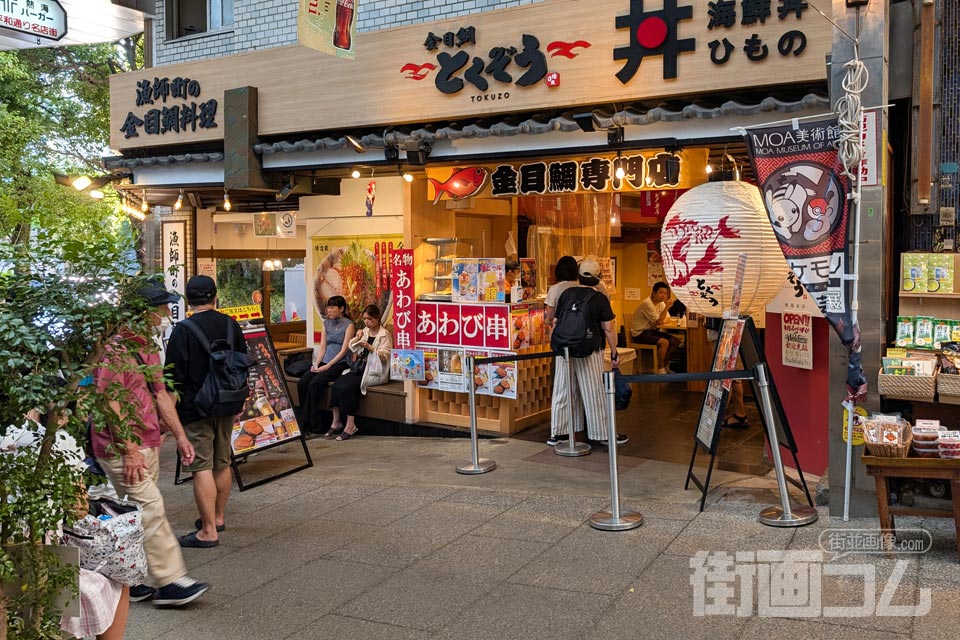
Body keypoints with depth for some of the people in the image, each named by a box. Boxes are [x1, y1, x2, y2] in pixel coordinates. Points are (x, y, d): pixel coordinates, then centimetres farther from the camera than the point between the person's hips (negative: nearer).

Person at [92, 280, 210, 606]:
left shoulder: (149, 347, 14)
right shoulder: (114, 349, -16)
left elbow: (160, 394, 18)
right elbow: (110, 403, -20)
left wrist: (180, 436, 15)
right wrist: (129, 450, -20)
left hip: (148, 444, 9)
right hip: (121, 448, -9)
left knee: (140, 512, 11)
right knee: (151, 509, -9)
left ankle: (133, 581, 21)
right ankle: (169, 582, -3)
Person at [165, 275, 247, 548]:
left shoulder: (182, 331, -13)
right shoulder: (231, 325, 5)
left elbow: (175, 376, -13)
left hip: (195, 409, -6)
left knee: (202, 468, -5)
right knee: (222, 464, 17)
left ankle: (208, 531, -3)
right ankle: (217, 517, 30)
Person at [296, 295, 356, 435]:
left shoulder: (349, 325, -3)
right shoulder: (326, 323, 16)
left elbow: (344, 350, -10)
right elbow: (323, 347, 13)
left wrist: (327, 366, -16)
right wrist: (316, 364, -4)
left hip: (340, 363, -6)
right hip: (325, 361, 6)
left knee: (315, 383, -28)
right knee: (302, 383, -19)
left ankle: (311, 426, -22)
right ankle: (305, 422, -15)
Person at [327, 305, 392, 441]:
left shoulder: (384, 334, -3)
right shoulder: (365, 331, 18)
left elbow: (385, 355, -11)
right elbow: (352, 347, 22)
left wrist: (370, 348, -19)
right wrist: (357, 338, 3)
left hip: (373, 372, -7)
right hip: (359, 368, 7)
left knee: (347, 387, -28)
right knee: (336, 384, -19)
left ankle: (350, 425, -18)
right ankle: (336, 422, -10)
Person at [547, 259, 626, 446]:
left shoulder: (566, 294, 4)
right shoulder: (600, 299, -7)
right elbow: (608, 329, -8)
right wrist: (614, 354, 0)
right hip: (590, 353, -4)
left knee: (563, 392, 10)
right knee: (594, 394, 3)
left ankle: (556, 433, 14)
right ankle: (602, 434, 11)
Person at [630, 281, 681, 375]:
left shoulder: (661, 303, 7)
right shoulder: (647, 303, -20)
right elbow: (659, 321, -20)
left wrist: (662, 322, -15)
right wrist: (667, 306, -19)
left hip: (651, 330, 9)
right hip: (640, 333, -9)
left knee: (675, 341, -6)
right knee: (664, 342, -29)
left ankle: (665, 366, 3)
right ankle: (661, 370, -15)